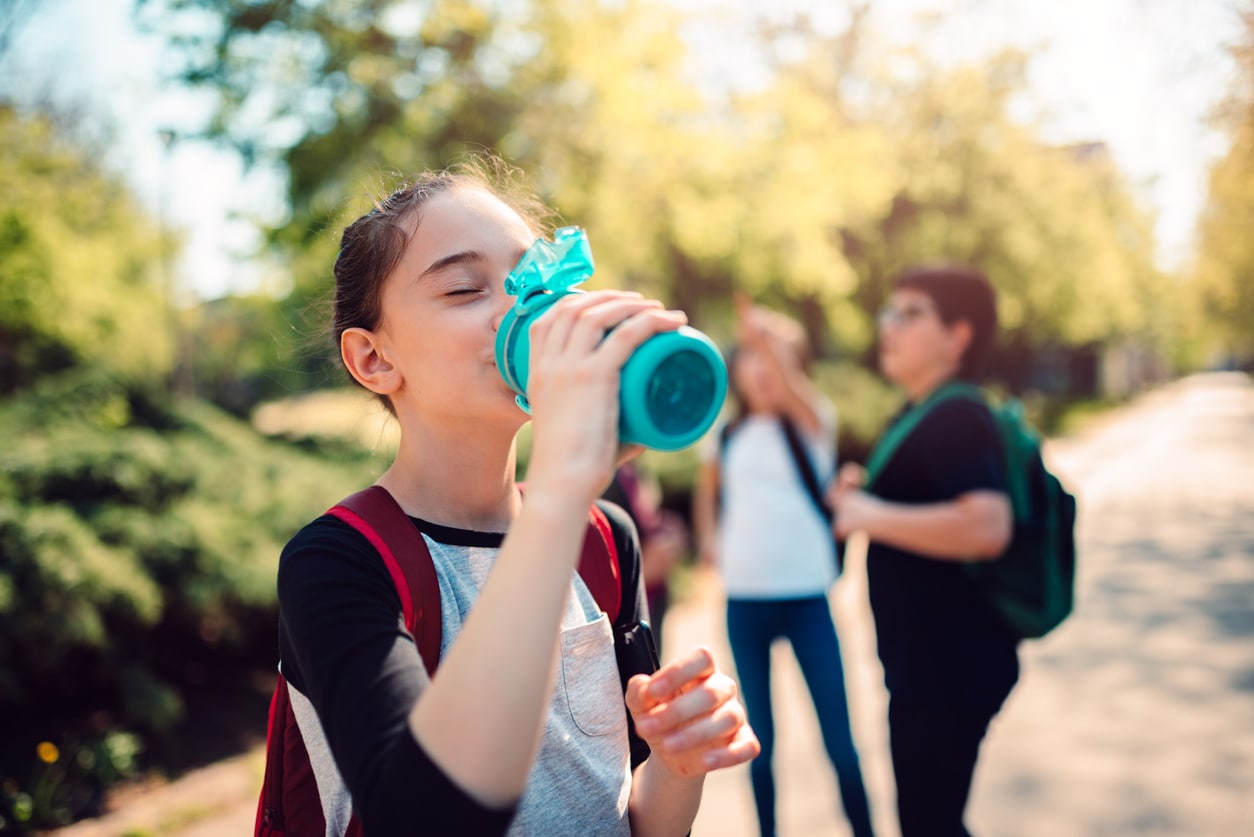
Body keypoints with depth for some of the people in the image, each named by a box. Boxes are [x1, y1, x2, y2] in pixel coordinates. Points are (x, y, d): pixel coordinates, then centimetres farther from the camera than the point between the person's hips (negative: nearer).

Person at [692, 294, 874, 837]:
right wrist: (709, 538, 7)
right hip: (743, 602, 3)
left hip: (807, 596, -3)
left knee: (839, 739, -1)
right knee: (759, 740, 13)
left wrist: (772, 341, -46)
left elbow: (793, 390, -28)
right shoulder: (725, 437, 6)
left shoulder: (812, 422, -3)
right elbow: (706, 490, 25)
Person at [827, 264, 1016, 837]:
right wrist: (862, 495, 7)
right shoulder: (925, 416, 12)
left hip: (950, 666, -10)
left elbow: (986, 526, -34)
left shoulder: (956, 418, -19)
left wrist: (870, 515, -25)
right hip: (925, 662, 10)